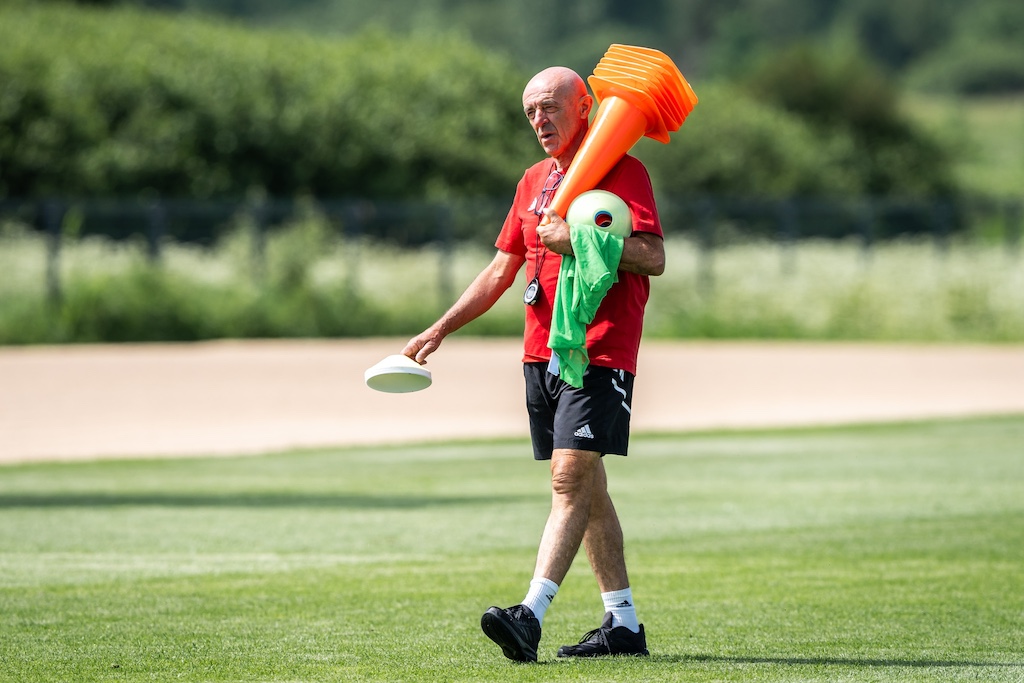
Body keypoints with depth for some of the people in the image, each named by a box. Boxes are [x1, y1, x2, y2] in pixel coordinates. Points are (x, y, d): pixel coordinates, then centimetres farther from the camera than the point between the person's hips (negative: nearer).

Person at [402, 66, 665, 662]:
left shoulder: (623, 171, -5)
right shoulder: (534, 182, 18)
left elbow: (654, 258, -15)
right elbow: (501, 270, 22)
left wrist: (578, 240, -22)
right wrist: (440, 330, 15)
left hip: (602, 351, -8)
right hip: (542, 353, 8)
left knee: (572, 477, -17)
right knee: (585, 485, 9)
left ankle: (531, 616, -28)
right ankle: (624, 623, 14)